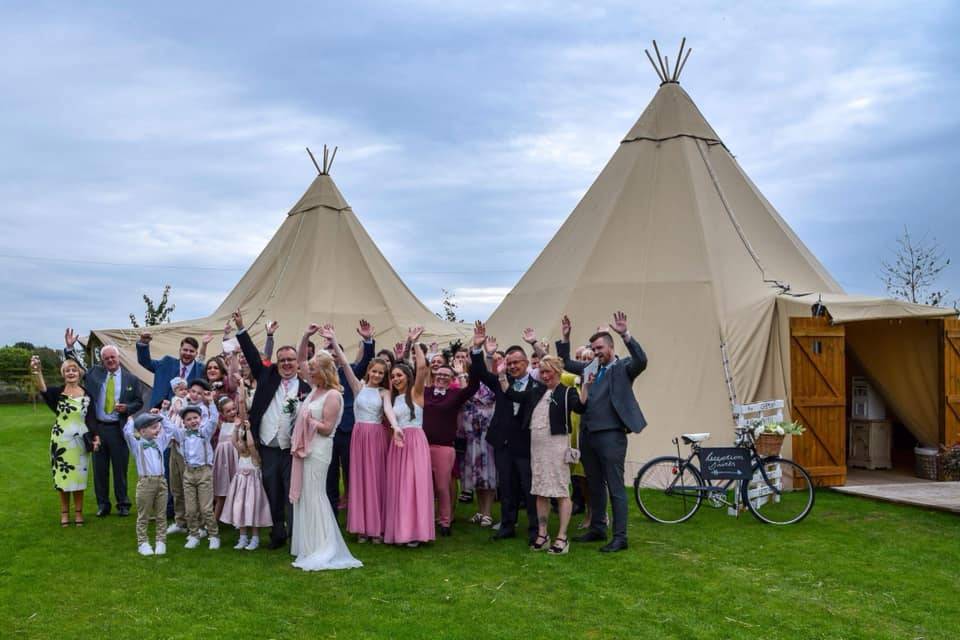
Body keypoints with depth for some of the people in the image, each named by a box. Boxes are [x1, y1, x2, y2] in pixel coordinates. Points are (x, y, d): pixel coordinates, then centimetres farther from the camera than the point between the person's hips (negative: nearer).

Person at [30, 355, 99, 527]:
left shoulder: (87, 393, 3)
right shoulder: (58, 392, -4)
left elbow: (91, 417, 7)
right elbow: (43, 390, -27)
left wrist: (96, 436, -4)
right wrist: (37, 371, -46)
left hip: (80, 440, 1)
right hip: (61, 441, -1)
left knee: (78, 477, 7)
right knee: (63, 476, 6)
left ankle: (78, 512, 19)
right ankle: (64, 512, 19)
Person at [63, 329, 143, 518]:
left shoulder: (131, 379, 1)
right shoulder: (94, 373, 6)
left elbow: (139, 403, 6)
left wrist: (127, 408, -14)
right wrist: (69, 348, 1)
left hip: (119, 429, -2)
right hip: (97, 428, 2)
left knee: (120, 469, 5)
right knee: (100, 469, 8)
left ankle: (123, 504, 16)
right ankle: (102, 504, 19)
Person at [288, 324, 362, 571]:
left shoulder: (333, 395, -14)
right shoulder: (315, 388, 10)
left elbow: (327, 428, -18)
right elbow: (300, 360, 16)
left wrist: (307, 419, -11)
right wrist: (306, 336, 5)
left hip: (318, 450, -9)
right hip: (306, 448, 9)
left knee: (314, 496, -7)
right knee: (304, 496, 12)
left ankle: (323, 550, -1)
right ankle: (309, 545, 21)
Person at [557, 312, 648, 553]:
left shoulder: (623, 367, -3)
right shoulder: (590, 368, 15)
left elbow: (641, 361, -21)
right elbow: (566, 363, 23)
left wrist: (625, 334, -30)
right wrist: (564, 338, 11)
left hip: (610, 435, -7)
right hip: (588, 434, 7)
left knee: (615, 487, -3)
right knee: (594, 485, 17)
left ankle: (620, 537, 3)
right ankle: (597, 528, 30)